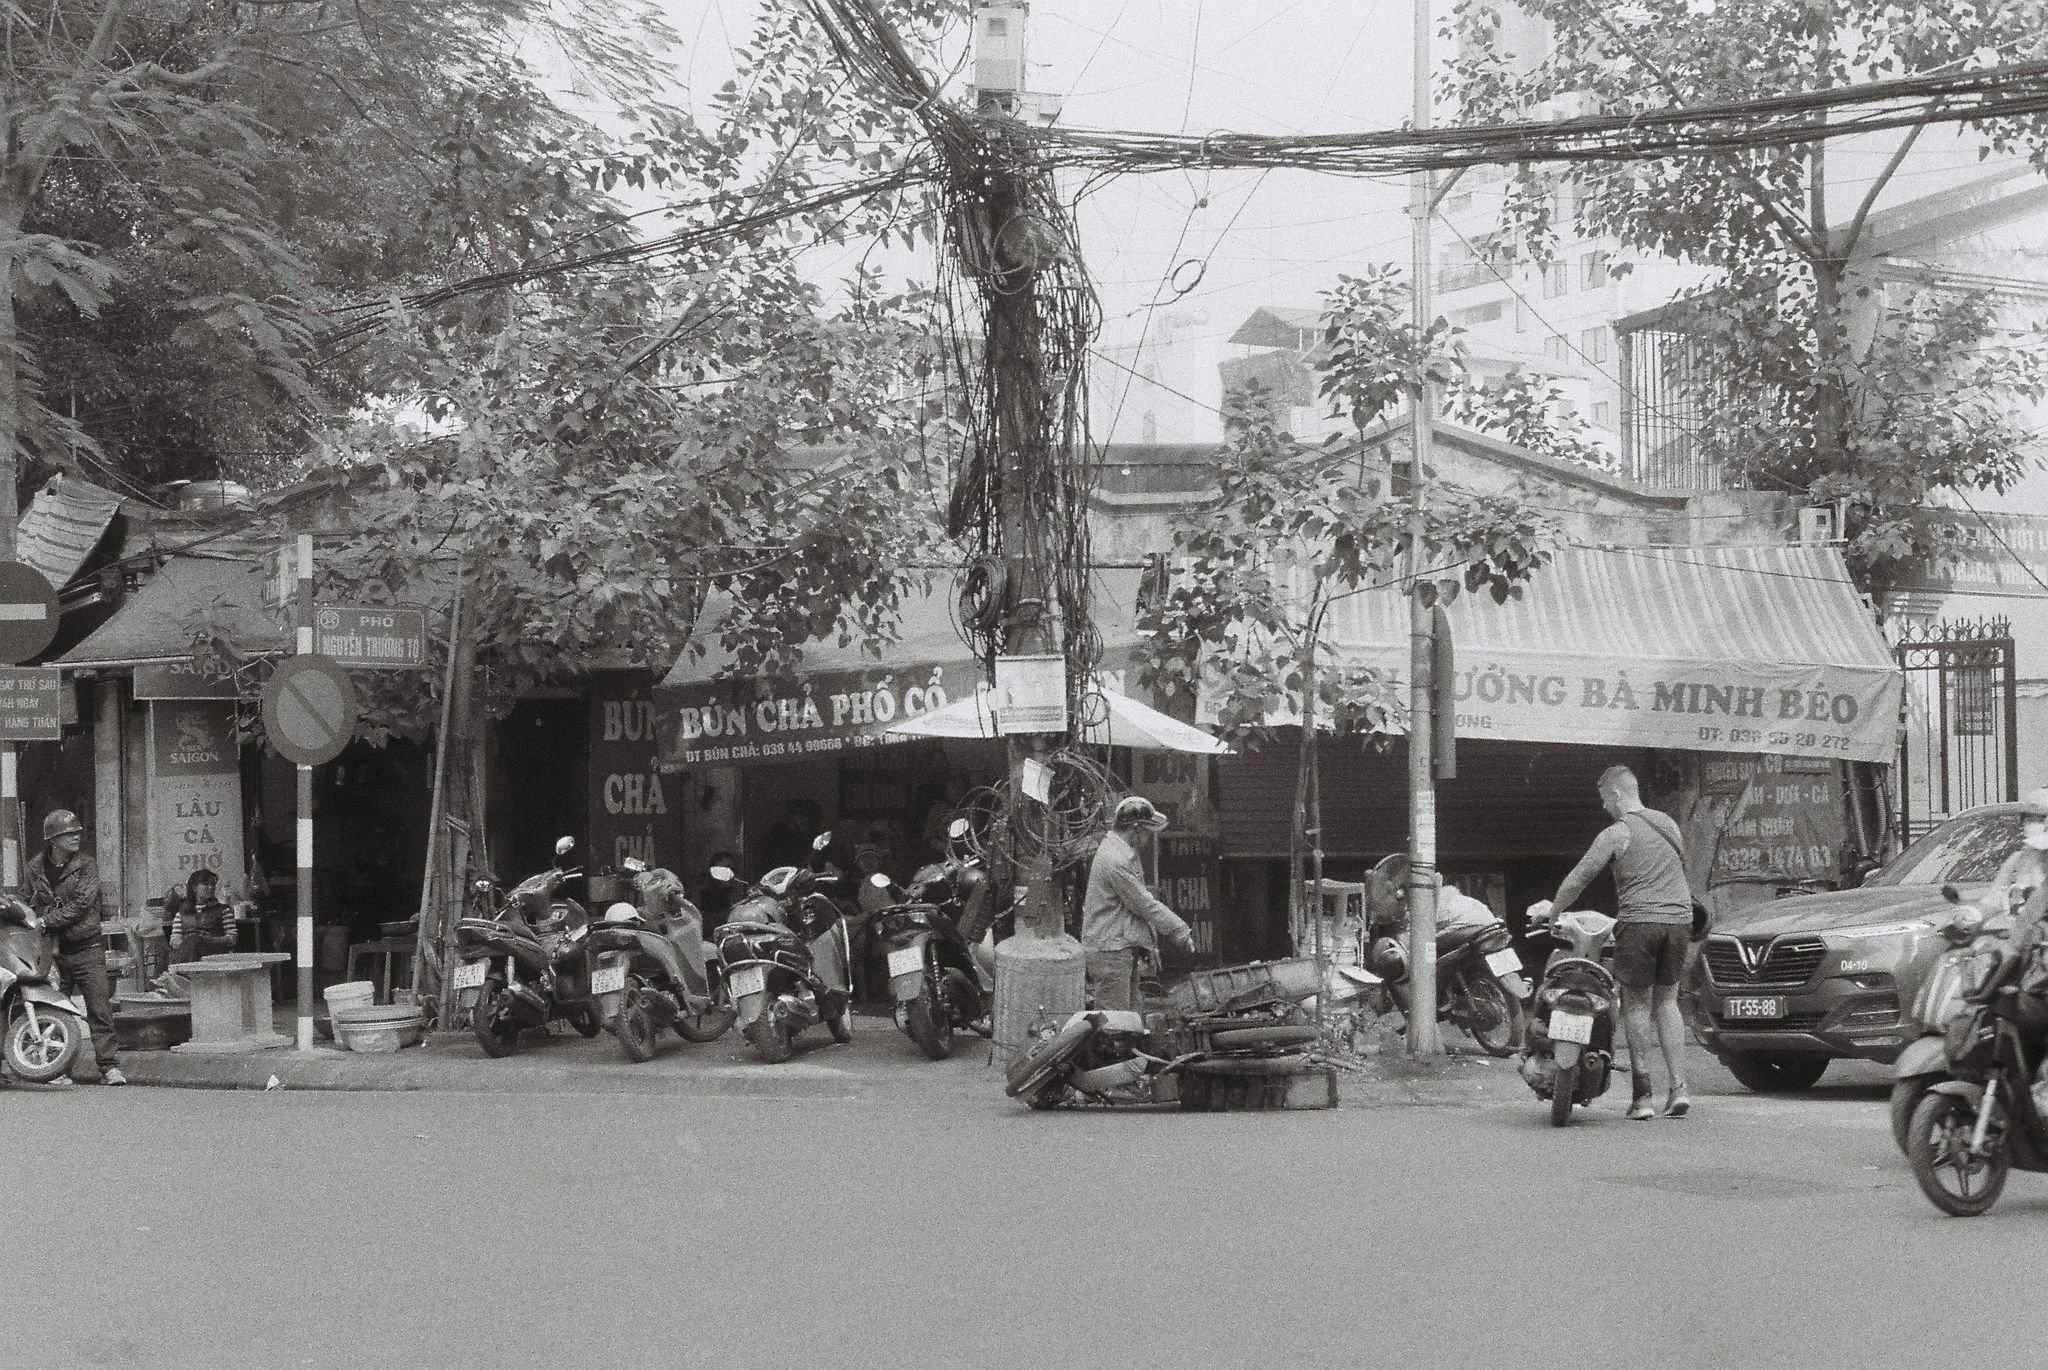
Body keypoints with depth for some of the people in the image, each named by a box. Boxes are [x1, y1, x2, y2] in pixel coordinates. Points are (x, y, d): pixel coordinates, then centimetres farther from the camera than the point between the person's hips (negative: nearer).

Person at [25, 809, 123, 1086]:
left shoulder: (86, 866, 0)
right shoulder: (34, 868, 7)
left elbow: (81, 904, -12)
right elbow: (30, 904, 16)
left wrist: (48, 921, -18)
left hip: (87, 947, -2)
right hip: (53, 950, 2)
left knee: (99, 1009, -7)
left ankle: (110, 1066, -8)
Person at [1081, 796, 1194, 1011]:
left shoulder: (1123, 853, 13)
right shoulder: (1115, 860, -21)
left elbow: (1141, 900, 20)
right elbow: (1145, 905, -18)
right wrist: (1180, 932, -9)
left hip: (1125, 948, 11)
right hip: (1109, 951, -11)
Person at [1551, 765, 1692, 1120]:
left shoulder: (1616, 834, -5)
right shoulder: (1668, 824, 13)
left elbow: (1577, 880, -2)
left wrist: (1551, 913, 10)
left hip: (1639, 921, -5)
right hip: (1679, 919, 5)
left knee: (1637, 1004, 3)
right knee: (1666, 1002, 14)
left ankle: (1642, 1095, 1)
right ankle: (1679, 1087, 4)